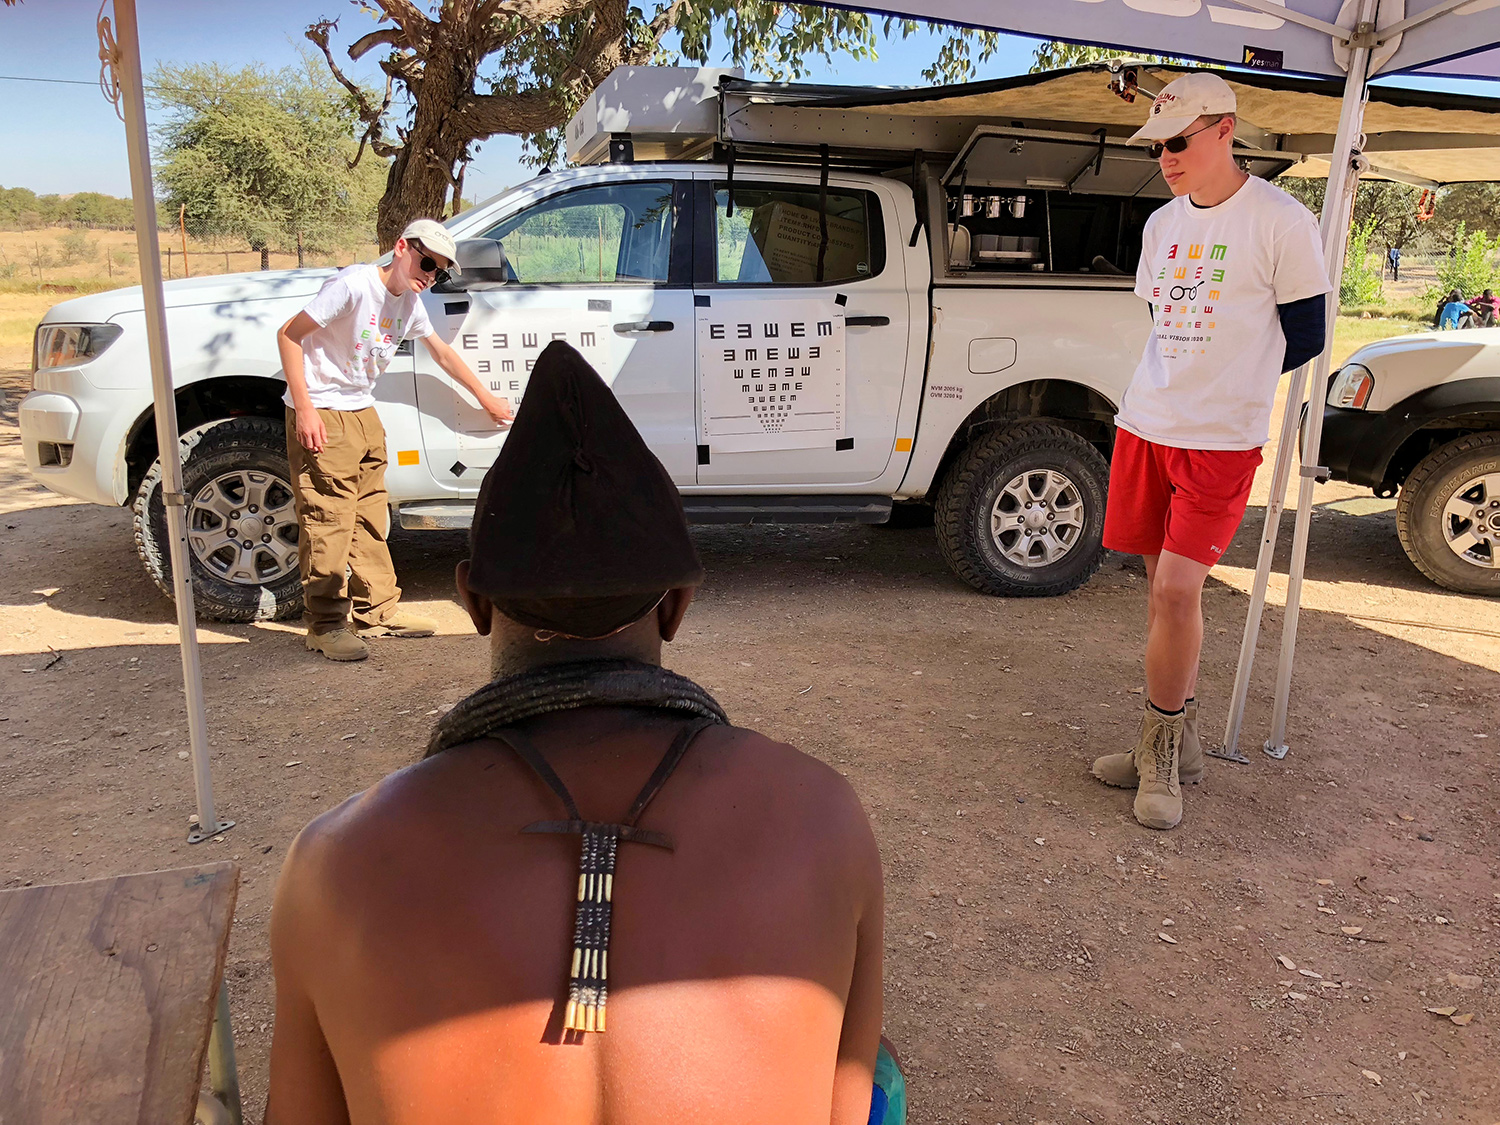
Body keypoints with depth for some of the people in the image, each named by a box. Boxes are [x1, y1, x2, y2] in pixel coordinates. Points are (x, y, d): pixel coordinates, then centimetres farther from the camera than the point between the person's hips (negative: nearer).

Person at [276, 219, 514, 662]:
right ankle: (325, 625, 0)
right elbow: (289, 335, -18)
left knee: (371, 517, 11)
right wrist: (305, 409, -23)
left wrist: (486, 399, 28)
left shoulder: (409, 302, 7)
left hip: (363, 413, 9)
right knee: (329, 519, -8)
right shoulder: (354, 285, -18)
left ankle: (379, 611, 20)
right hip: (321, 416, -8)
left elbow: (442, 351, 23)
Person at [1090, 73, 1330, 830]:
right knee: (1164, 586, 9)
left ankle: (1161, 749, 5)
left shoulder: (1279, 222, -7)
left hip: (1223, 440, -6)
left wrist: (1229, 384, 6)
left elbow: (1305, 337, -1)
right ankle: (1177, 742, 22)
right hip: (1145, 426, 6)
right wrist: (1181, 386, 12)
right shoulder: (1162, 224, 11)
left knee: (1177, 586, -13)